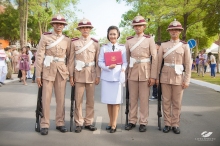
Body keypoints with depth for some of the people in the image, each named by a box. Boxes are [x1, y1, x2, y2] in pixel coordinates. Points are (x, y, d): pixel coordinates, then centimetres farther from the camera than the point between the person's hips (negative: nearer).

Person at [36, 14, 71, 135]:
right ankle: (44, 124, 8)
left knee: (61, 98, 6)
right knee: (46, 98, -1)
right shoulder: (45, 37, 0)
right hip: (48, 70, -3)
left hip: (62, 71, 3)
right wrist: (38, 74, -9)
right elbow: (39, 56, -4)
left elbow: (69, 57, 14)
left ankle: (60, 123, 16)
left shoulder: (67, 40, 8)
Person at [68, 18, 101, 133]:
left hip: (91, 74, 1)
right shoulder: (74, 42, 5)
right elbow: (71, 60, 3)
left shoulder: (95, 43, 7)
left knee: (90, 100, 6)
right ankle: (79, 123, 12)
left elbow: (98, 61, 6)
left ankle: (88, 122, 18)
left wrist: (98, 76, 1)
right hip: (79, 74, -1)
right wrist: (71, 75, -1)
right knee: (78, 100, 1)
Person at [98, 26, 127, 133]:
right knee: (108, 100, 8)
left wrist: (123, 69, -16)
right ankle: (111, 122, 22)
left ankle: (114, 124, 7)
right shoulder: (104, 47, 7)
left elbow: (125, 62, 4)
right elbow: (100, 62, 2)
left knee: (116, 100, -1)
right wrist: (107, 67, -15)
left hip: (117, 76, -1)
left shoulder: (122, 47, 6)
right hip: (106, 76, 1)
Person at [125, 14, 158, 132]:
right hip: (132, 71, 2)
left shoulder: (149, 39, 0)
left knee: (144, 98, 3)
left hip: (145, 71, -2)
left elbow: (154, 58, -3)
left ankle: (143, 122, 13)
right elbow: (126, 58, 10)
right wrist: (125, 73, 5)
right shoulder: (129, 40, 7)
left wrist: (153, 76, -8)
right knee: (132, 98, 8)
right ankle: (132, 121, 19)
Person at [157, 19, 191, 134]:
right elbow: (158, 62, 5)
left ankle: (175, 124, 17)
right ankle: (167, 124, 16)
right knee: (166, 101, 6)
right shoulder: (163, 45, 5)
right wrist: (155, 77, 2)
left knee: (177, 103, 6)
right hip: (165, 76, 1)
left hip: (178, 77, -1)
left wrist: (187, 80, -4)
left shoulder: (184, 46, 3)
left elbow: (188, 64, 1)